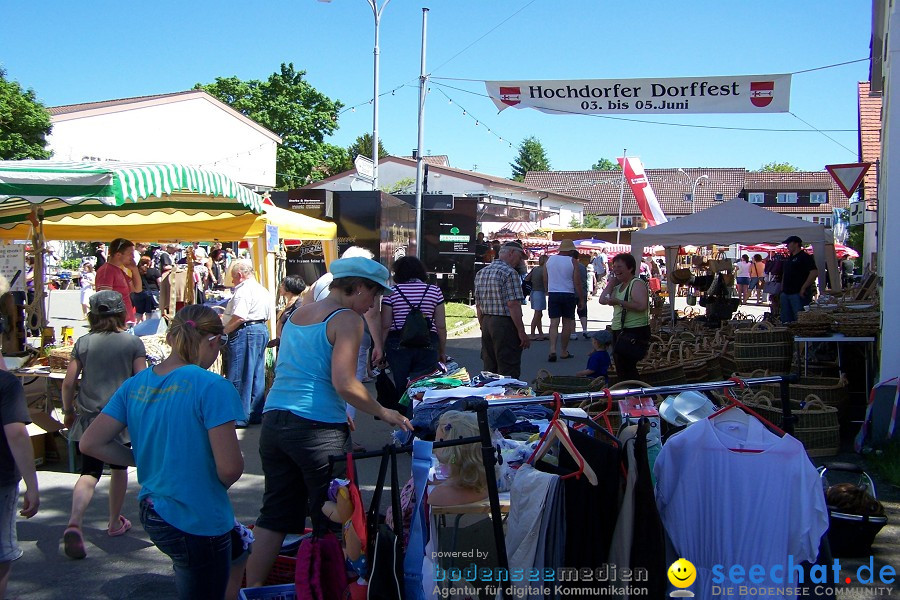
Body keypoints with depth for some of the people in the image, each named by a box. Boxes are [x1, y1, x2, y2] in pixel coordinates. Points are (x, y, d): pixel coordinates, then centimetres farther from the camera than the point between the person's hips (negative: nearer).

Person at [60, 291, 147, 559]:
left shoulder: (84, 343, 1)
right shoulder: (133, 342, -3)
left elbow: (68, 383, 1)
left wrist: (68, 411, 15)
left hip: (89, 416, 1)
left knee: (89, 472, -1)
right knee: (118, 468, 18)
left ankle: (74, 523, -22)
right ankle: (115, 522, 30)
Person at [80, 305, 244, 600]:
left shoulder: (135, 384, 0)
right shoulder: (212, 387, -21)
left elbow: (90, 443, 2)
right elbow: (229, 467, -24)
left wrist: (147, 461, 9)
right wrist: (218, 486, -1)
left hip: (152, 512, 7)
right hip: (199, 522, -7)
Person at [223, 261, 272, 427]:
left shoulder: (244, 290, -13)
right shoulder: (262, 290, 18)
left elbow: (238, 318, -21)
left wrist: (223, 331, -12)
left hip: (245, 332, -10)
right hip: (262, 330, 10)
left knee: (240, 377, -5)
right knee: (257, 375, 12)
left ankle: (240, 417, -3)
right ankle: (256, 415, 16)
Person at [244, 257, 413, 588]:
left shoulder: (297, 314, 16)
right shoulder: (347, 319, -8)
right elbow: (343, 383, -18)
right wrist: (384, 413, -7)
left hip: (273, 421, 8)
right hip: (317, 430, -7)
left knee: (275, 513, 13)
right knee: (331, 517, 6)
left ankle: (252, 587, 15)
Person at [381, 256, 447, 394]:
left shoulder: (392, 292, 2)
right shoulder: (435, 291, 6)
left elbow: (385, 326, -1)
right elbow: (441, 326, 4)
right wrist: (442, 351, 13)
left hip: (398, 344, -1)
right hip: (428, 345, 1)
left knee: (401, 387, 4)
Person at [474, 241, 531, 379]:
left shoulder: (480, 273, 13)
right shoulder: (509, 272, -12)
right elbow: (513, 305, -18)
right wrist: (522, 332, -16)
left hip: (486, 323, 8)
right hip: (505, 325, -8)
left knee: (489, 370, 13)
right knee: (509, 372, -4)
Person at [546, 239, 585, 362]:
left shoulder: (550, 259, 5)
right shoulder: (572, 261, -5)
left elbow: (545, 279, 12)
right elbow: (577, 282, -6)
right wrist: (581, 299, 0)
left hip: (553, 294, 2)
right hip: (568, 294, -2)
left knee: (554, 322, 0)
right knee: (567, 323, 9)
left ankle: (552, 350, -16)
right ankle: (564, 352, 15)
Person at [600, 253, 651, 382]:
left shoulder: (637, 283, -11)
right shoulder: (619, 286, 18)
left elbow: (641, 306, -25)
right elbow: (603, 300, 7)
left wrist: (618, 302, -24)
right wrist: (611, 281, 8)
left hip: (635, 332, -10)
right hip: (619, 331, 10)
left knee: (626, 367, -13)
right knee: (620, 368, 15)